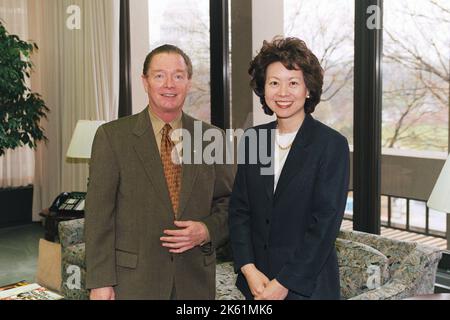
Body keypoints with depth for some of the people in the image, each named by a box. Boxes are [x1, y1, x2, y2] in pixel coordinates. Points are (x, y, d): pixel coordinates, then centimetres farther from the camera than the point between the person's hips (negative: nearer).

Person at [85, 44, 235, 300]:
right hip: (133, 281, -2)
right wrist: (101, 282, -10)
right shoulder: (112, 136, -4)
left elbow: (229, 201, 9)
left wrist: (207, 231, -10)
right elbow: (99, 213, -6)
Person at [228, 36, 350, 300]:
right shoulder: (252, 140, 3)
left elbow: (325, 222, -14)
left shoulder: (332, 145, -11)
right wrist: (249, 269, -8)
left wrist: (285, 283, -14)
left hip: (308, 285, -4)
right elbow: (239, 209, 3)